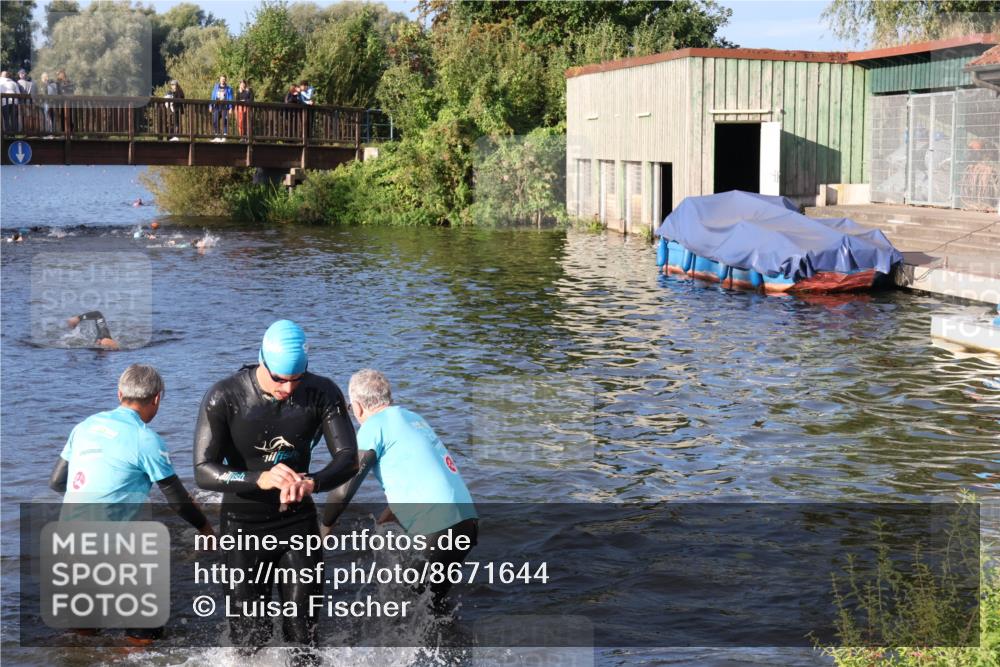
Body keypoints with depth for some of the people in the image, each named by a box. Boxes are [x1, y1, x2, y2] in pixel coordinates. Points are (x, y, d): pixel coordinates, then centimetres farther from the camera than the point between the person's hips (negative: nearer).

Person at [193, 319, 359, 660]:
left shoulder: (322, 393, -12)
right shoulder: (224, 397, -18)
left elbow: (348, 458, -13)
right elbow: (204, 472, -21)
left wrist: (312, 483, -36)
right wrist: (261, 479, -40)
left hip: (298, 518, 2)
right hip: (243, 522, -2)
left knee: (304, 618, 2)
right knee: (249, 626, 2)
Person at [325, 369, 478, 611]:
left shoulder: (375, 424, -2)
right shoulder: (413, 418, 21)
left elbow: (344, 488, -7)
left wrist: (323, 530, 7)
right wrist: (381, 521, 35)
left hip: (437, 531, -8)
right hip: (468, 522, 8)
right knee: (431, 603, 21)